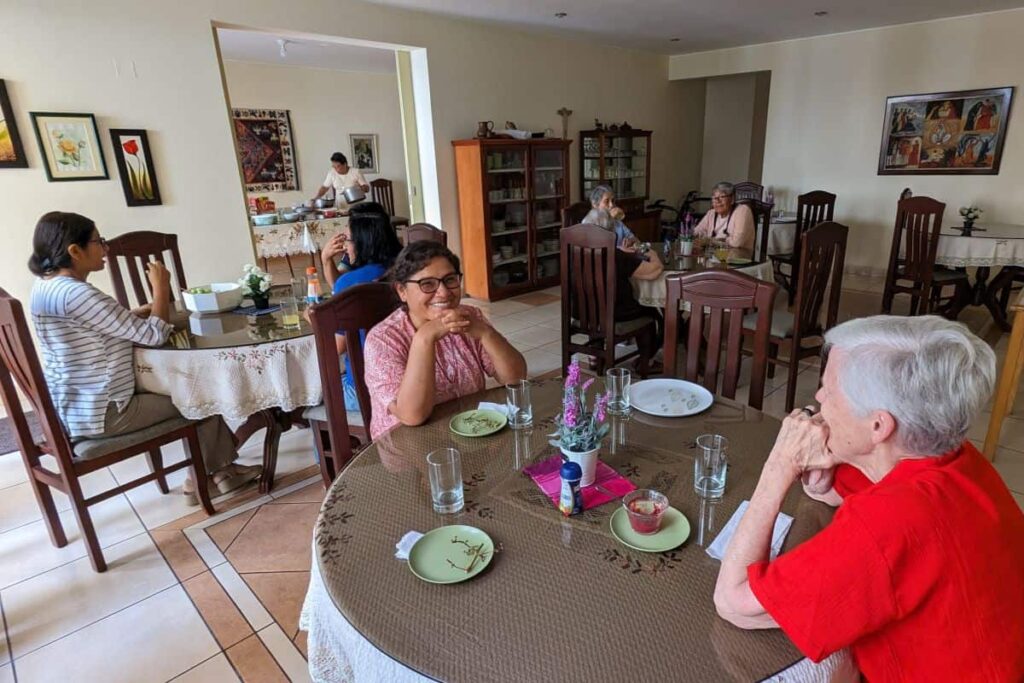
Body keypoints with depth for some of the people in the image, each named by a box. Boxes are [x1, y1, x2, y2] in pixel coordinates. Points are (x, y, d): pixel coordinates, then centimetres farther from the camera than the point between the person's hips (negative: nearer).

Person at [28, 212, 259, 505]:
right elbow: (154, 335, -24)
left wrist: (145, 310, 2)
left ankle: (206, 473, 23)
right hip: (98, 414, -10)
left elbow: (116, 323, 16)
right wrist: (161, 288, -12)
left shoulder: (47, 285, 6)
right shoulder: (75, 293, -26)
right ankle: (213, 472, 25)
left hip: (73, 407, 10)